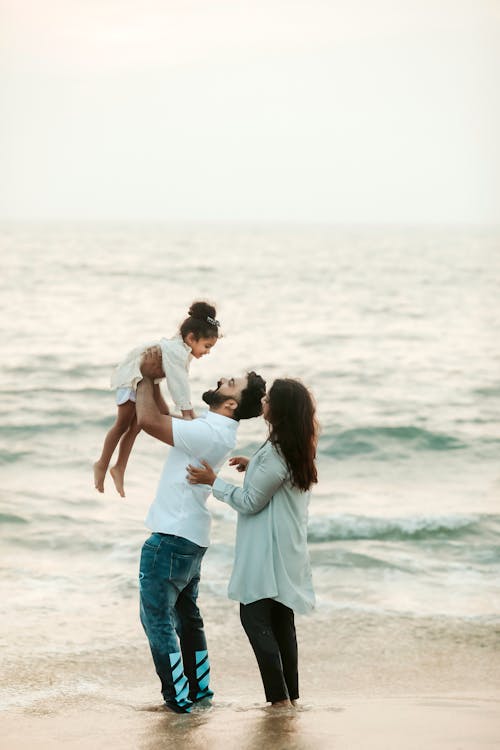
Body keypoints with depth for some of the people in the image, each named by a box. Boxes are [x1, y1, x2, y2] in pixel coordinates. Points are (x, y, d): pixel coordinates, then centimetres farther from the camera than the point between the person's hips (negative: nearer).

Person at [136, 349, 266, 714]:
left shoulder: (209, 433, -25)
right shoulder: (213, 426, 6)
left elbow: (148, 420, -29)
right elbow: (163, 416, 16)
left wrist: (148, 378, -14)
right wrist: (151, 380, 4)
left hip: (172, 538, -10)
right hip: (190, 536, 10)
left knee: (157, 616, -2)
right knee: (186, 613, 20)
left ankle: (177, 696, -1)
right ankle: (198, 687, 29)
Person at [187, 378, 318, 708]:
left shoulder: (275, 454, -22)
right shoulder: (299, 449, 7)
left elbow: (250, 502, -15)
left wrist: (213, 482, -9)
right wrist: (254, 467, 19)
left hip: (267, 553, -9)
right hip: (287, 552, 9)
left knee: (254, 618, -4)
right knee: (281, 621, 14)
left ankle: (280, 699, -6)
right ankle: (291, 695, 18)